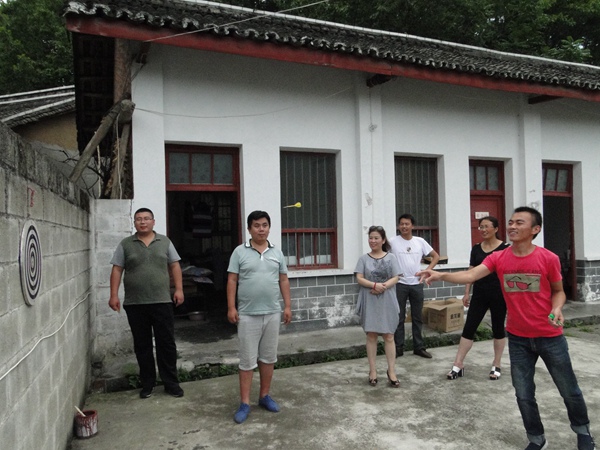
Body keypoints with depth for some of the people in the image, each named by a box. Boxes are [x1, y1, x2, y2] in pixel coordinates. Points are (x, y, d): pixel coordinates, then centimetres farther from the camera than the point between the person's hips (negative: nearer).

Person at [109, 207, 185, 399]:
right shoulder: (125, 244, 6)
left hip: (162, 302, 0)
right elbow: (117, 270, 4)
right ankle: (147, 383, 22)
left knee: (166, 343, 3)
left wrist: (179, 289, -2)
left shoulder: (165, 242, 7)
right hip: (135, 304, 1)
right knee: (142, 345, 9)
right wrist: (114, 295, -4)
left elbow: (175, 266, 7)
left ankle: (171, 382, 14)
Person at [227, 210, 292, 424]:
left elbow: (284, 280, 10)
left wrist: (288, 306, 5)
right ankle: (245, 403, 11)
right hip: (248, 315, -3)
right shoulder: (240, 252, -2)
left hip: (272, 313, 4)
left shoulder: (277, 253, 7)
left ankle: (264, 396, 27)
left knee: (268, 357, 12)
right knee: (247, 360, 2)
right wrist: (231, 307, -10)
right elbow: (232, 281, -3)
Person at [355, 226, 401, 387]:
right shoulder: (364, 258, 3)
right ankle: (373, 370, 14)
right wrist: (375, 285, -19)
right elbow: (359, 279, -4)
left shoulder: (391, 258, 3)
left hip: (387, 301, 0)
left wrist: (383, 287, -19)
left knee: (389, 336, 3)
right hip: (369, 302, 0)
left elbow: (395, 278, -2)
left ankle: (391, 371, 11)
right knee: (371, 335, 5)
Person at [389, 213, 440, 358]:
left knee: (418, 317, 11)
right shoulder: (393, 242, -5)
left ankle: (419, 347, 22)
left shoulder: (420, 241, 3)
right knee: (399, 317, 3)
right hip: (399, 284, -3)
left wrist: (427, 270, -1)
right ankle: (398, 347, 13)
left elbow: (436, 256, 11)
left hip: (416, 284, 3)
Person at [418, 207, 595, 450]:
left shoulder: (549, 258, -12)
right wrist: (440, 275, -38)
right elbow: (470, 275, -22)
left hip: (550, 337, -1)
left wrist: (557, 309, -20)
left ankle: (583, 430, 46)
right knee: (524, 395, 10)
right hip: (518, 338, 2)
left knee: (569, 390, 16)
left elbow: (558, 291, 1)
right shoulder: (498, 258, -8)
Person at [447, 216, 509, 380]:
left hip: (498, 295, -4)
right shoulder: (476, 248, 7)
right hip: (479, 295, 4)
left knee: (498, 329, 10)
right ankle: (458, 365, 8)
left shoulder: (505, 248, -5)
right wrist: (467, 293, 7)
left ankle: (497, 365, 25)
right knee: (468, 328, 2)